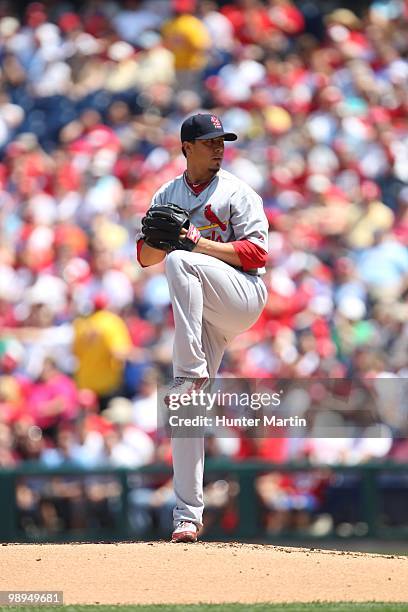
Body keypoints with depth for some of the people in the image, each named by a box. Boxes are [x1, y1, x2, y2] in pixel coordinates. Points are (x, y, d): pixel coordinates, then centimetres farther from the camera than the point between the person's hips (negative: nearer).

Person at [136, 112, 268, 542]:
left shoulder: (237, 193, 3)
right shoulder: (166, 197, 16)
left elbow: (256, 252, -8)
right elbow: (145, 256, 12)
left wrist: (200, 243, -19)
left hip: (244, 296, -4)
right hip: (202, 313, 5)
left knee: (180, 262, -31)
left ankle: (191, 375, -33)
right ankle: (187, 515, -3)